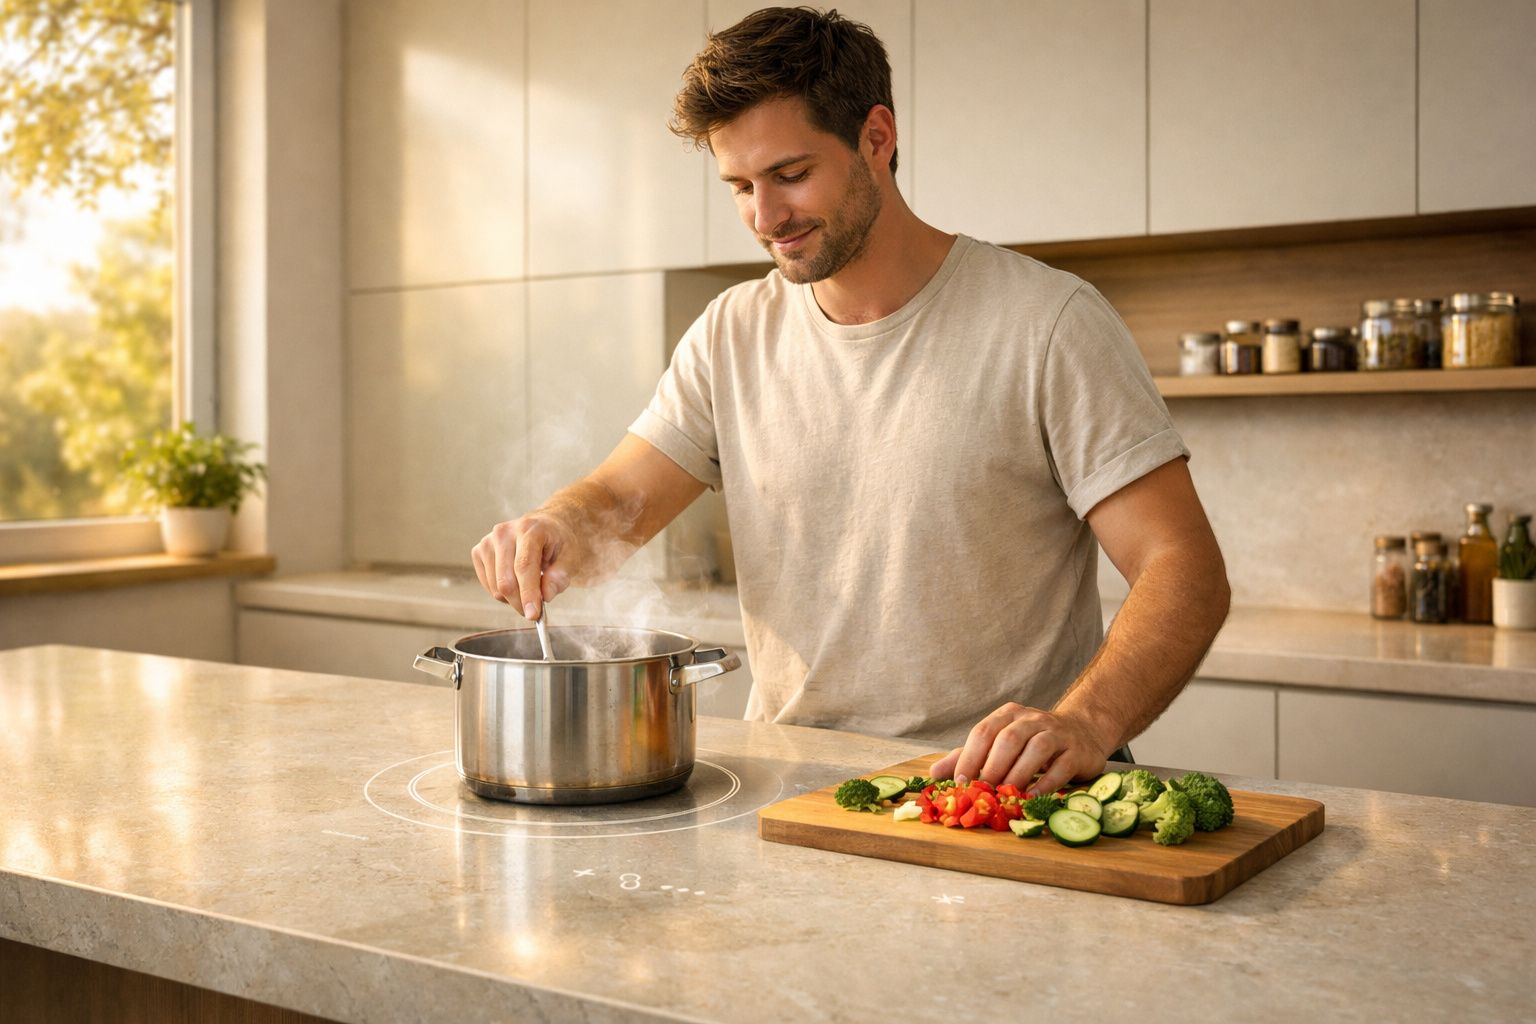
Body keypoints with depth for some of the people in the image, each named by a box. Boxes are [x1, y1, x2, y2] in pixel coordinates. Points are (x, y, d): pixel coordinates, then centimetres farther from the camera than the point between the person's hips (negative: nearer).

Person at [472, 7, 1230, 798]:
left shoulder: (1048, 323, -6)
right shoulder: (732, 334, 10)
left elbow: (1185, 569, -11)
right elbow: (617, 503, 9)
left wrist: (1085, 722, -29)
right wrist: (558, 530, -16)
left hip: (993, 790, -3)